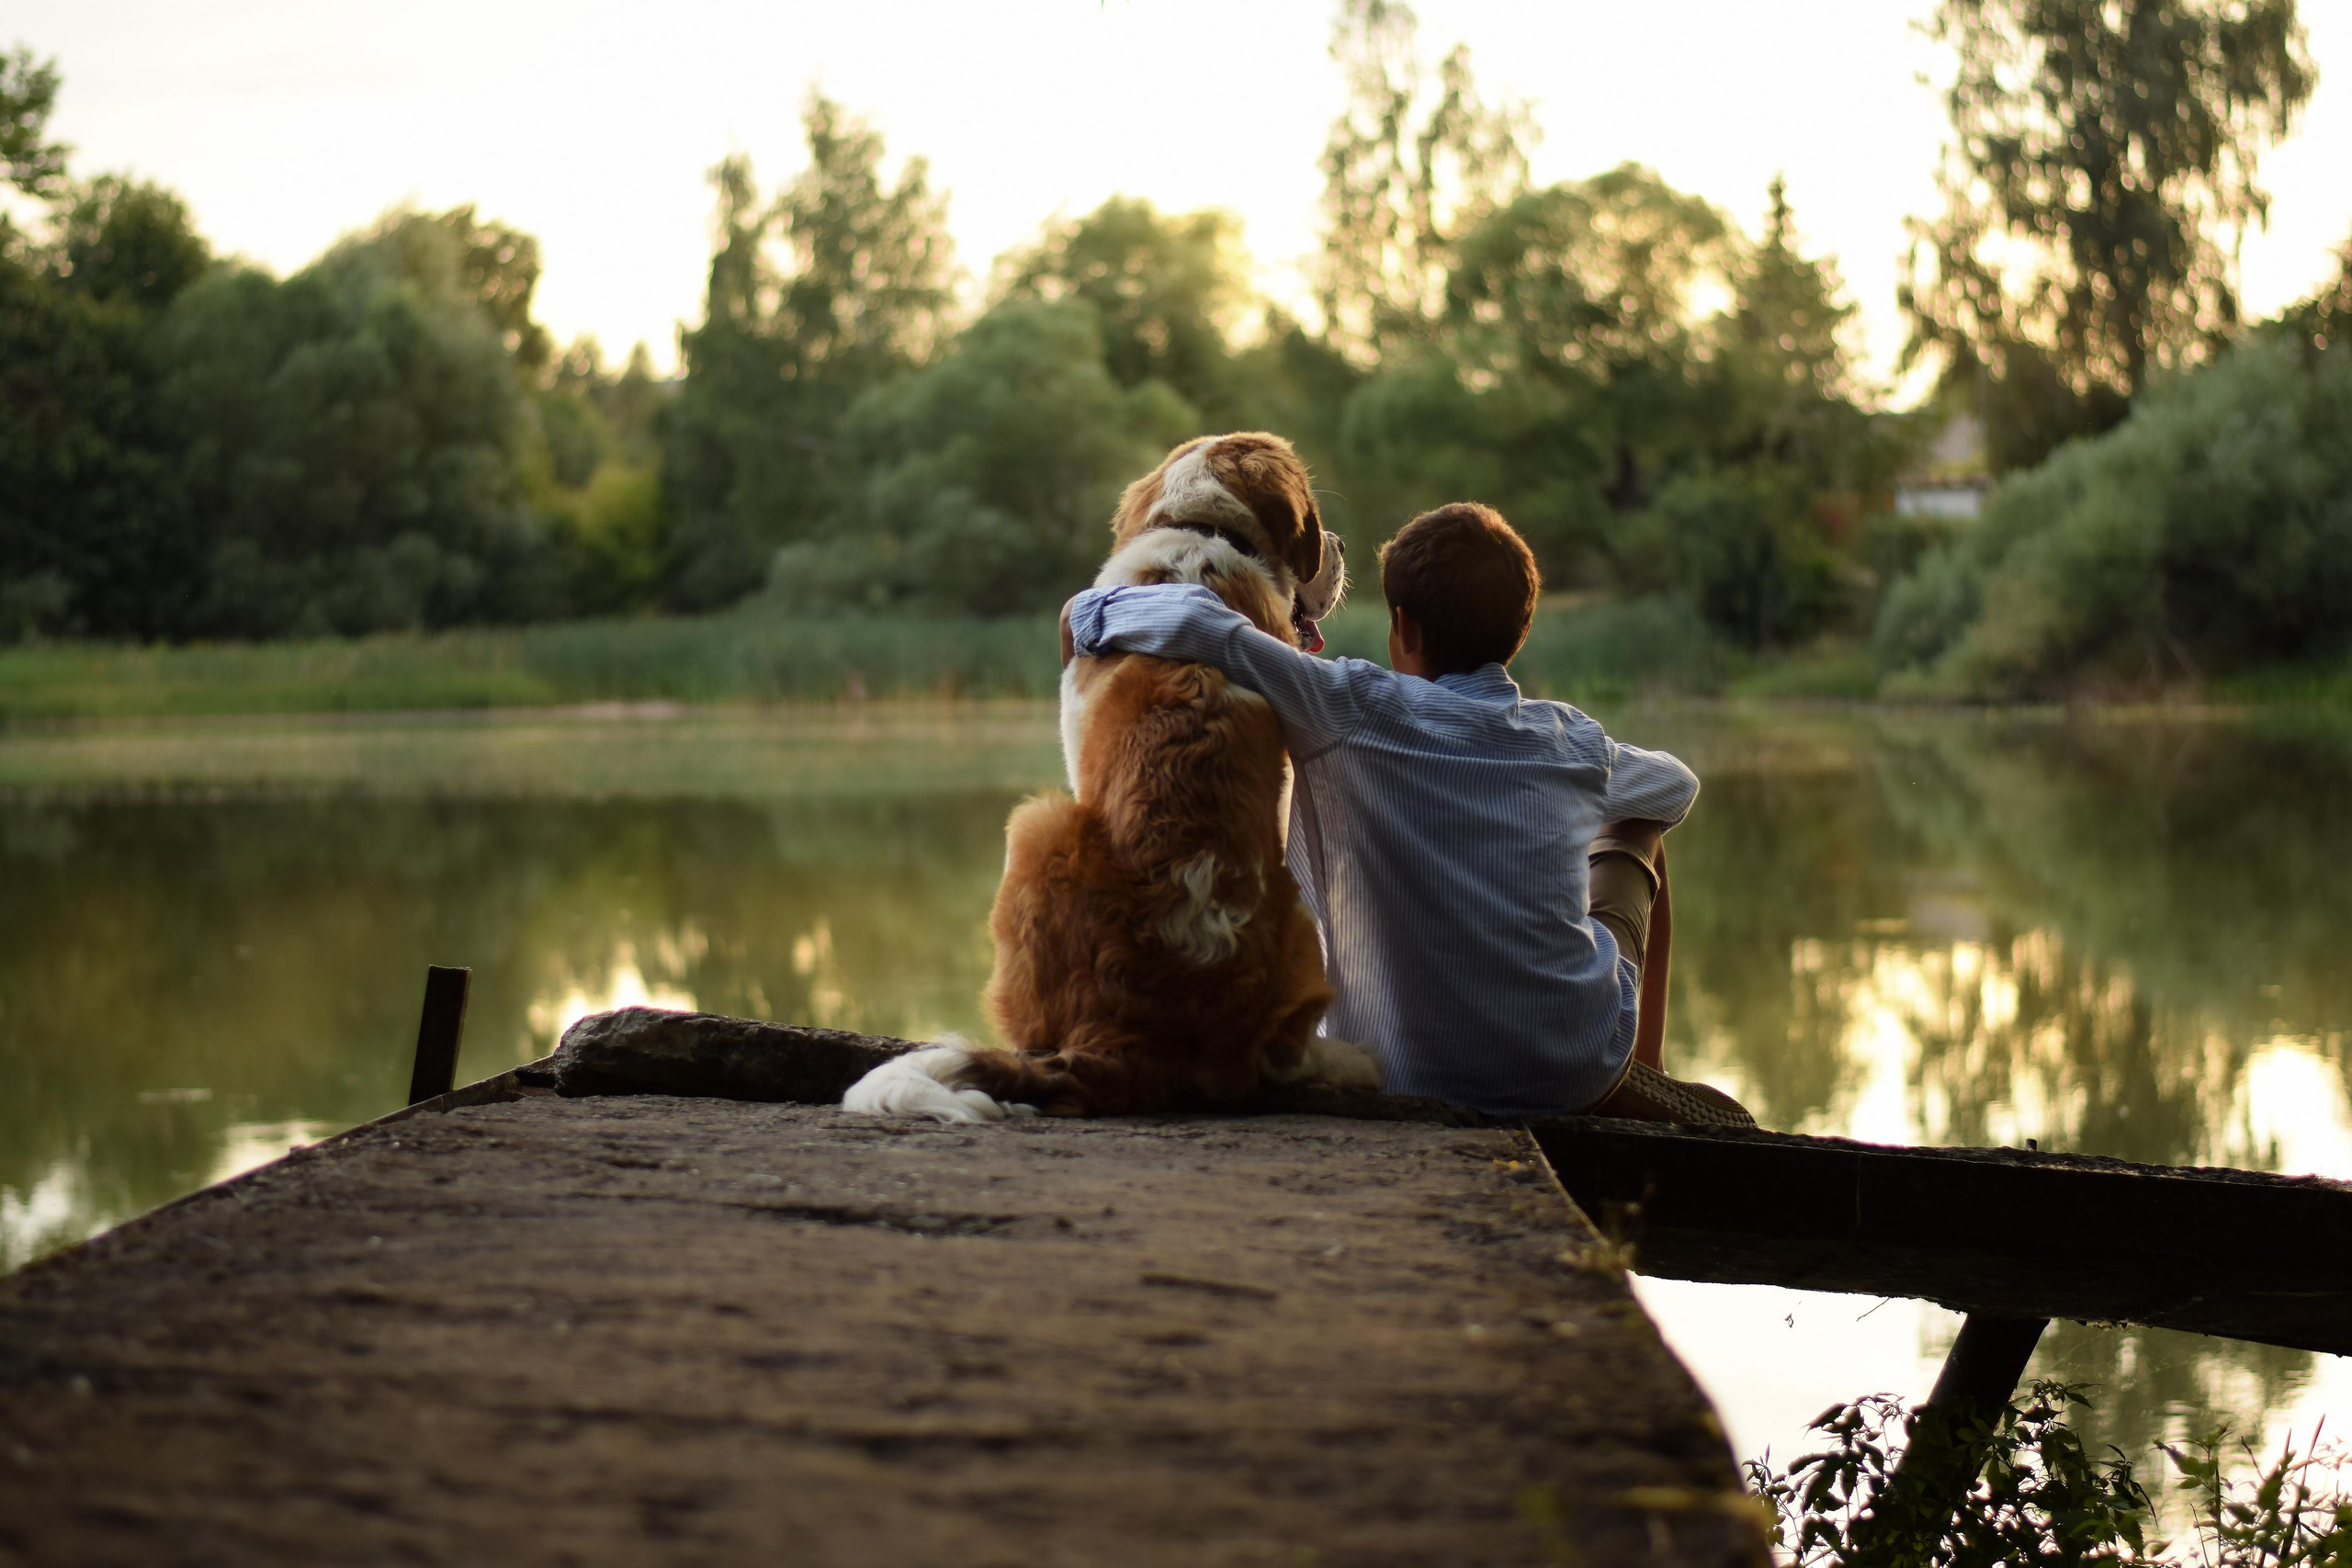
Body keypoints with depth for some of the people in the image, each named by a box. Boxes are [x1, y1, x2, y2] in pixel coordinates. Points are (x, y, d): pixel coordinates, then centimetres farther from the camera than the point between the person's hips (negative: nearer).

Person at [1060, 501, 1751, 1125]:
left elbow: (1194, 619, -27)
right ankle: (1641, 1077, 36)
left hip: (1415, 1076, -1)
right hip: (1581, 1069, 2)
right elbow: (1676, 787, 20)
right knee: (1633, 830, 28)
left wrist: (1087, 613, -8)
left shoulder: (1356, 712, -17)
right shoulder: (1574, 743, -4)